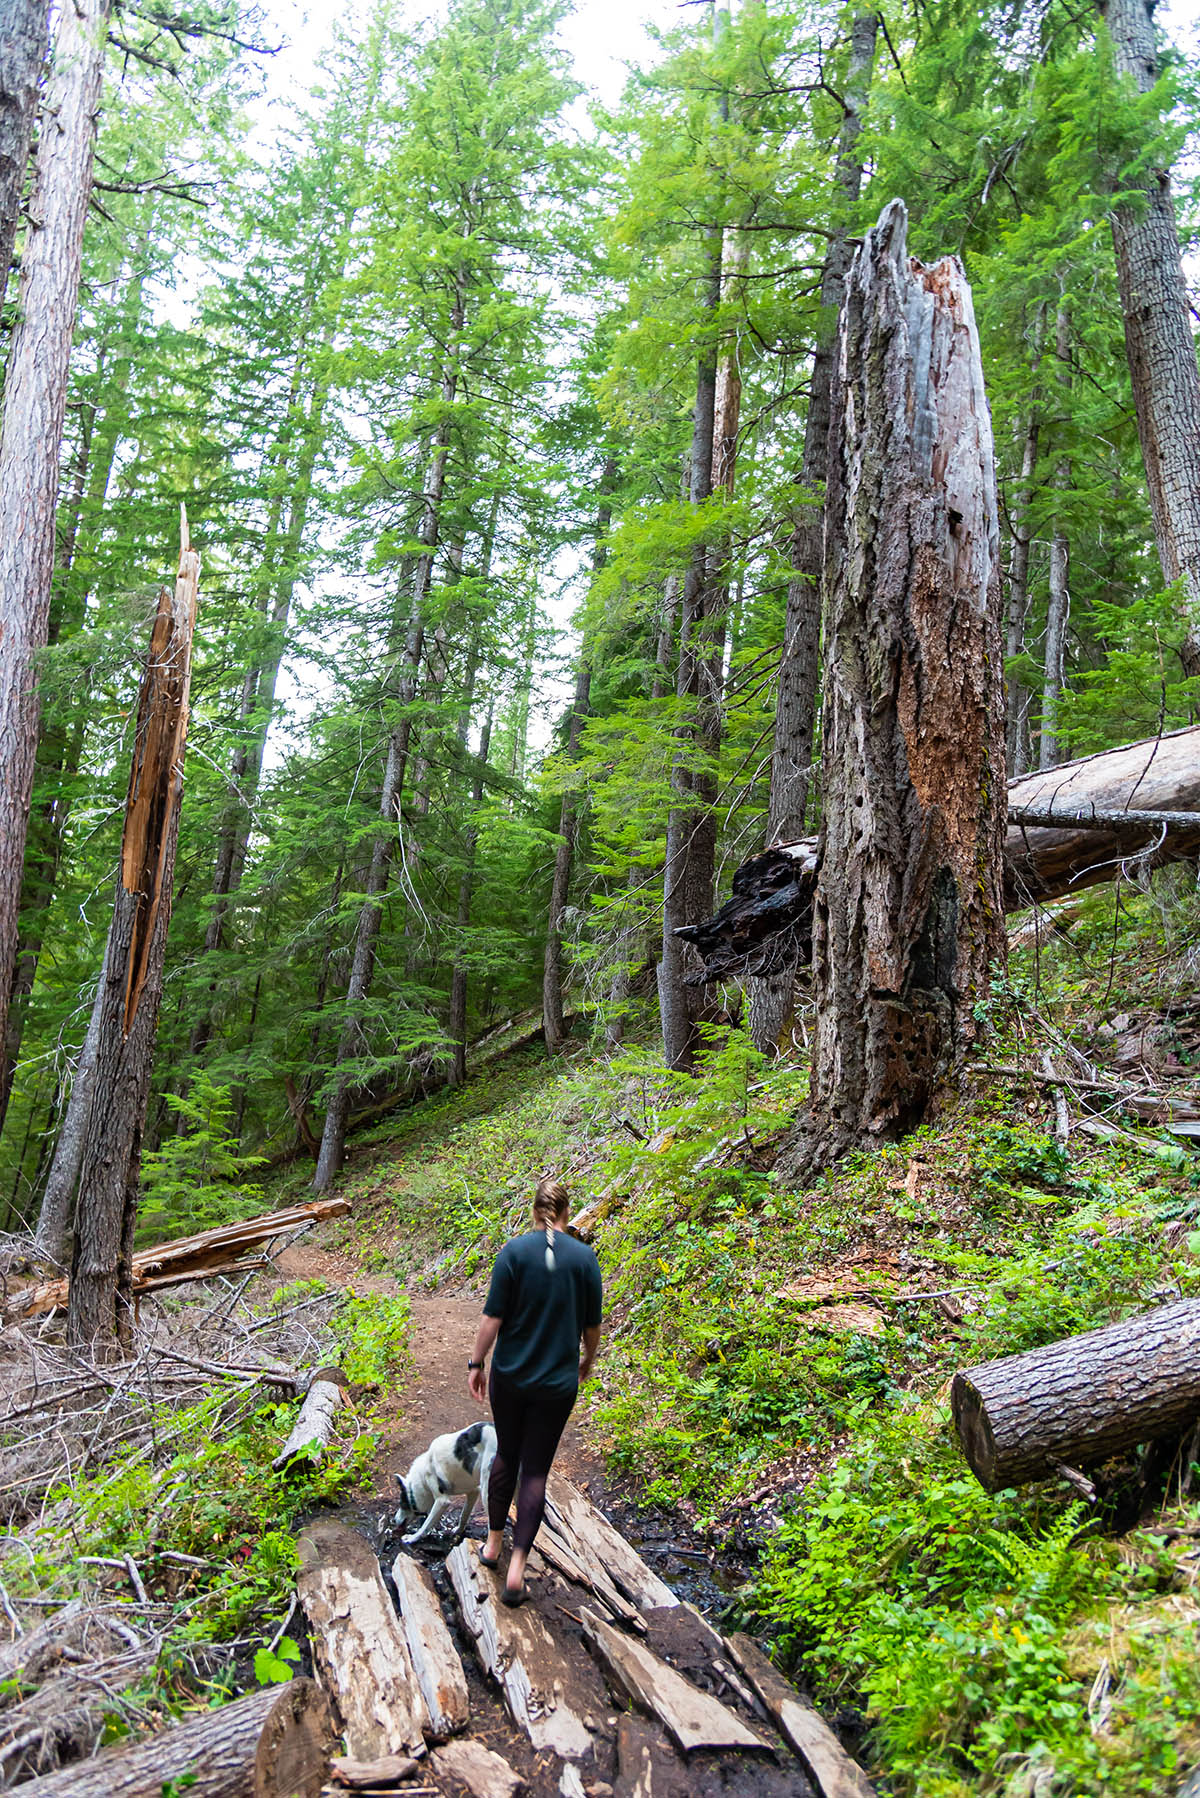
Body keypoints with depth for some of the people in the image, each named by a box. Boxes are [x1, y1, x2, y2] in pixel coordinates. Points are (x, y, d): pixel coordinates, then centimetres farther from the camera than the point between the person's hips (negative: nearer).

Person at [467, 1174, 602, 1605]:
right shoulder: (584, 1257, -8)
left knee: (506, 1457, 21)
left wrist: (476, 1364, 2)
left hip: (509, 1378, 0)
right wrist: (587, 1360, 19)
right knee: (536, 1471, 10)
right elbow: (592, 1325, 0)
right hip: (557, 1383, 0)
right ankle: (516, 1570, 6)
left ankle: (493, 1544, 35)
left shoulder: (514, 1251, -12)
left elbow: (492, 1316, -11)